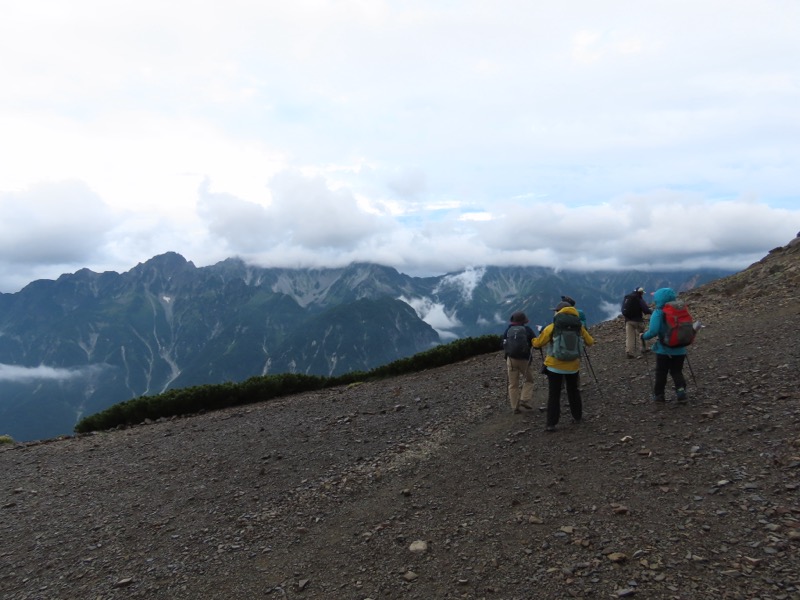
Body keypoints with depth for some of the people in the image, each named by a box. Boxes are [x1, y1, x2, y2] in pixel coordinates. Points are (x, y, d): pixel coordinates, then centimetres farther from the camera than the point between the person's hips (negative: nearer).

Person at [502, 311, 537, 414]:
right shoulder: (527, 329, -5)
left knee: (513, 384, 8)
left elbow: (504, 344, 7)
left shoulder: (508, 329, 1)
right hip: (524, 359, -2)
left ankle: (515, 407, 9)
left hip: (511, 359, 2)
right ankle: (524, 400, 2)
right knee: (529, 380, 19)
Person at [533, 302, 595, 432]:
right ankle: (577, 417, 33)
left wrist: (534, 340, 15)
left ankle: (551, 424, -1)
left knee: (554, 395, 2)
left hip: (555, 366, -3)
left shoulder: (551, 328, -11)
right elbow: (590, 342, 6)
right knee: (573, 392, 22)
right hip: (573, 366, 3)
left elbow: (537, 344, -8)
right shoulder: (578, 327, -2)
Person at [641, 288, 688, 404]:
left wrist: (643, 336, -7)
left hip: (664, 349, -3)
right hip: (680, 349, 4)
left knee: (661, 373, 12)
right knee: (677, 371, 17)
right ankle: (681, 392, 0)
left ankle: (658, 395, 21)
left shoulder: (658, 313, -16)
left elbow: (653, 331, -24)